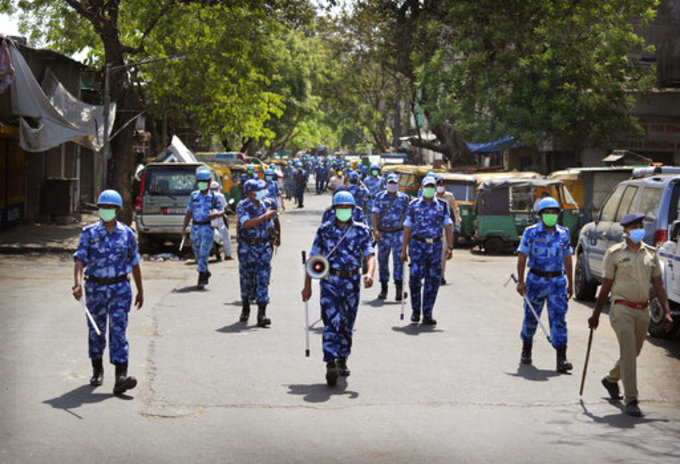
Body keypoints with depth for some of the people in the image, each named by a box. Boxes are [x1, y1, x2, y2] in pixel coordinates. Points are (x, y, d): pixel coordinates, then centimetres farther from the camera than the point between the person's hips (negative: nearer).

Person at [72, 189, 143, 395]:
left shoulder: (127, 234, 2)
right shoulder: (89, 233, -1)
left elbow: (134, 263, 12)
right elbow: (80, 260, -11)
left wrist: (140, 290, 16)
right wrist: (78, 284, -27)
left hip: (120, 288, -1)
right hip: (95, 287, 1)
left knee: (118, 330, -11)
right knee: (96, 330, 12)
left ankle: (121, 378, -19)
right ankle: (97, 370, 33)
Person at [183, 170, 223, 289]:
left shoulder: (213, 197, 0)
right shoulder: (193, 195, 7)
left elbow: (222, 211, 4)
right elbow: (188, 213, 9)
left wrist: (216, 214, -19)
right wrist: (184, 228, 3)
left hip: (207, 228, -4)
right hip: (195, 228, 4)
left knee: (203, 254, -12)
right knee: (198, 255, 13)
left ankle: (201, 280, -10)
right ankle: (206, 273, 36)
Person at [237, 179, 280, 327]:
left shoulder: (267, 203, 2)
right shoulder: (242, 206, -10)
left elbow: (275, 219, 22)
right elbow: (247, 224, -27)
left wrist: (278, 237, 32)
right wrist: (265, 216, -25)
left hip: (264, 246, 2)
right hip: (247, 247, -2)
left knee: (263, 279, -7)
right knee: (246, 279, 11)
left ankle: (262, 315, -11)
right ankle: (245, 308, 33)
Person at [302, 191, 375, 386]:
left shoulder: (361, 230, 2)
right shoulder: (324, 230, 2)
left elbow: (370, 255, -10)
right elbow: (313, 258, 6)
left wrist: (370, 273, -31)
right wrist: (307, 285, 3)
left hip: (352, 282, 2)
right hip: (330, 281, -1)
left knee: (347, 324, 12)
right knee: (331, 322, -14)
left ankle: (342, 360, 31)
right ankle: (330, 364, -21)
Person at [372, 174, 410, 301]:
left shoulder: (404, 198, 7)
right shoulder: (380, 197, 4)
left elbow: (407, 215, 13)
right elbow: (375, 214, -2)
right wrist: (375, 229, -13)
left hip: (398, 232, -1)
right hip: (383, 232, 1)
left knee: (398, 259, -11)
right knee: (382, 260, 6)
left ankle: (399, 288, -13)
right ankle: (383, 289, 17)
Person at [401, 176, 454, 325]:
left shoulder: (442, 206, 10)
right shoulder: (414, 205, 6)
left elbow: (448, 228, 8)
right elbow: (407, 228, 8)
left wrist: (449, 247, -3)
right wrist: (404, 250, 4)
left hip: (435, 246, 2)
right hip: (418, 245, -2)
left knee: (433, 281, 2)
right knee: (415, 276, -15)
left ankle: (427, 315, 9)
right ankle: (415, 310, 5)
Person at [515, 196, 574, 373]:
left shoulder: (563, 234, 6)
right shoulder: (531, 232, -4)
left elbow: (567, 259, 14)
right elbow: (522, 257, -5)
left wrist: (570, 283, 15)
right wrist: (520, 281, -12)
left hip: (557, 281, 1)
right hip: (536, 280, -1)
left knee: (558, 318, -7)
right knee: (531, 317, 10)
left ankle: (561, 359, -12)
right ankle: (526, 350, 33)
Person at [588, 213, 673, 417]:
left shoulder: (651, 253, 9)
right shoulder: (614, 253, -2)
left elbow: (658, 285, 11)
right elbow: (606, 286, 1)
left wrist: (666, 311, 2)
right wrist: (596, 314, 2)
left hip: (643, 310, 5)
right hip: (622, 309, -5)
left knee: (633, 353, 15)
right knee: (629, 353, -13)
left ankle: (611, 379, 42)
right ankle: (631, 400, -13)